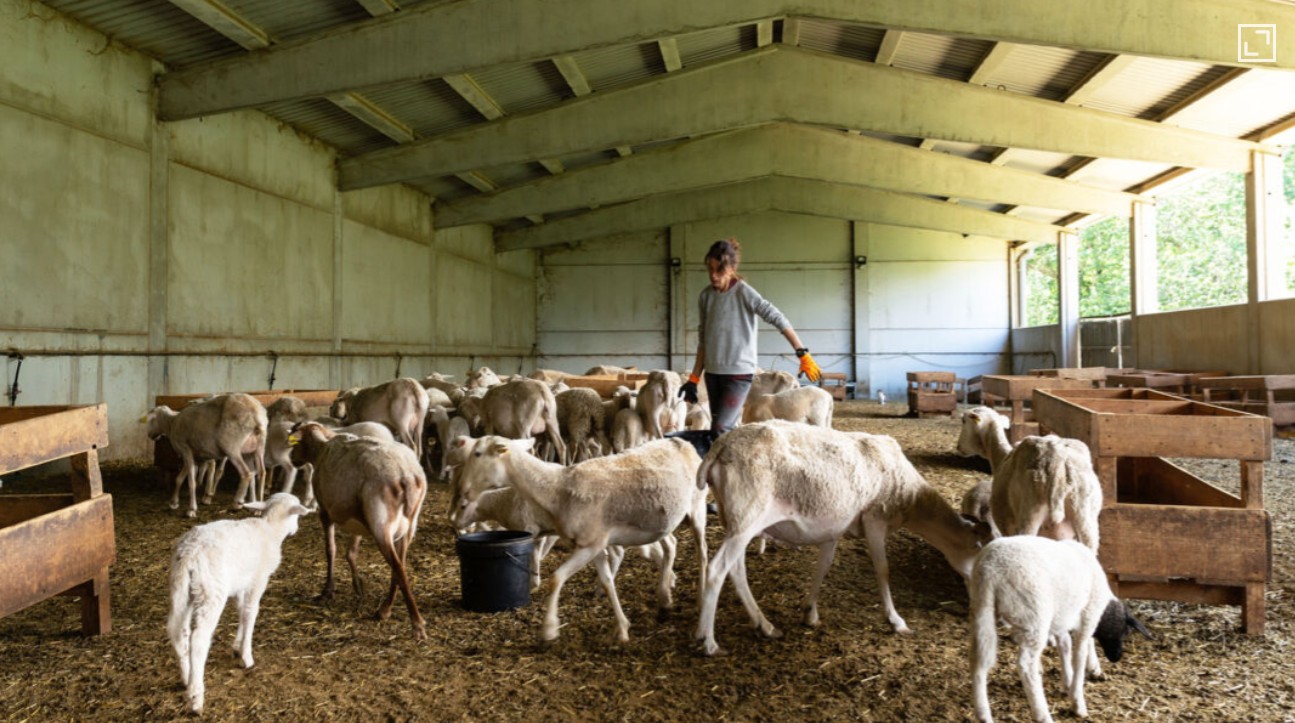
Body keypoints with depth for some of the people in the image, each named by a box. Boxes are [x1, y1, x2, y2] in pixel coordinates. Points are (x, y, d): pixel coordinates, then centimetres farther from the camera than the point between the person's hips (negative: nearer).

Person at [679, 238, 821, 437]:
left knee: (720, 431, -16)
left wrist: (802, 354, -24)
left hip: (739, 373, -6)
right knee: (722, 432, 8)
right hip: (713, 373, 6)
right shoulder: (705, 296, 6)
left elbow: (778, 319, -16)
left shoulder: (744, 293, -11)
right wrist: (694, 378, 12)